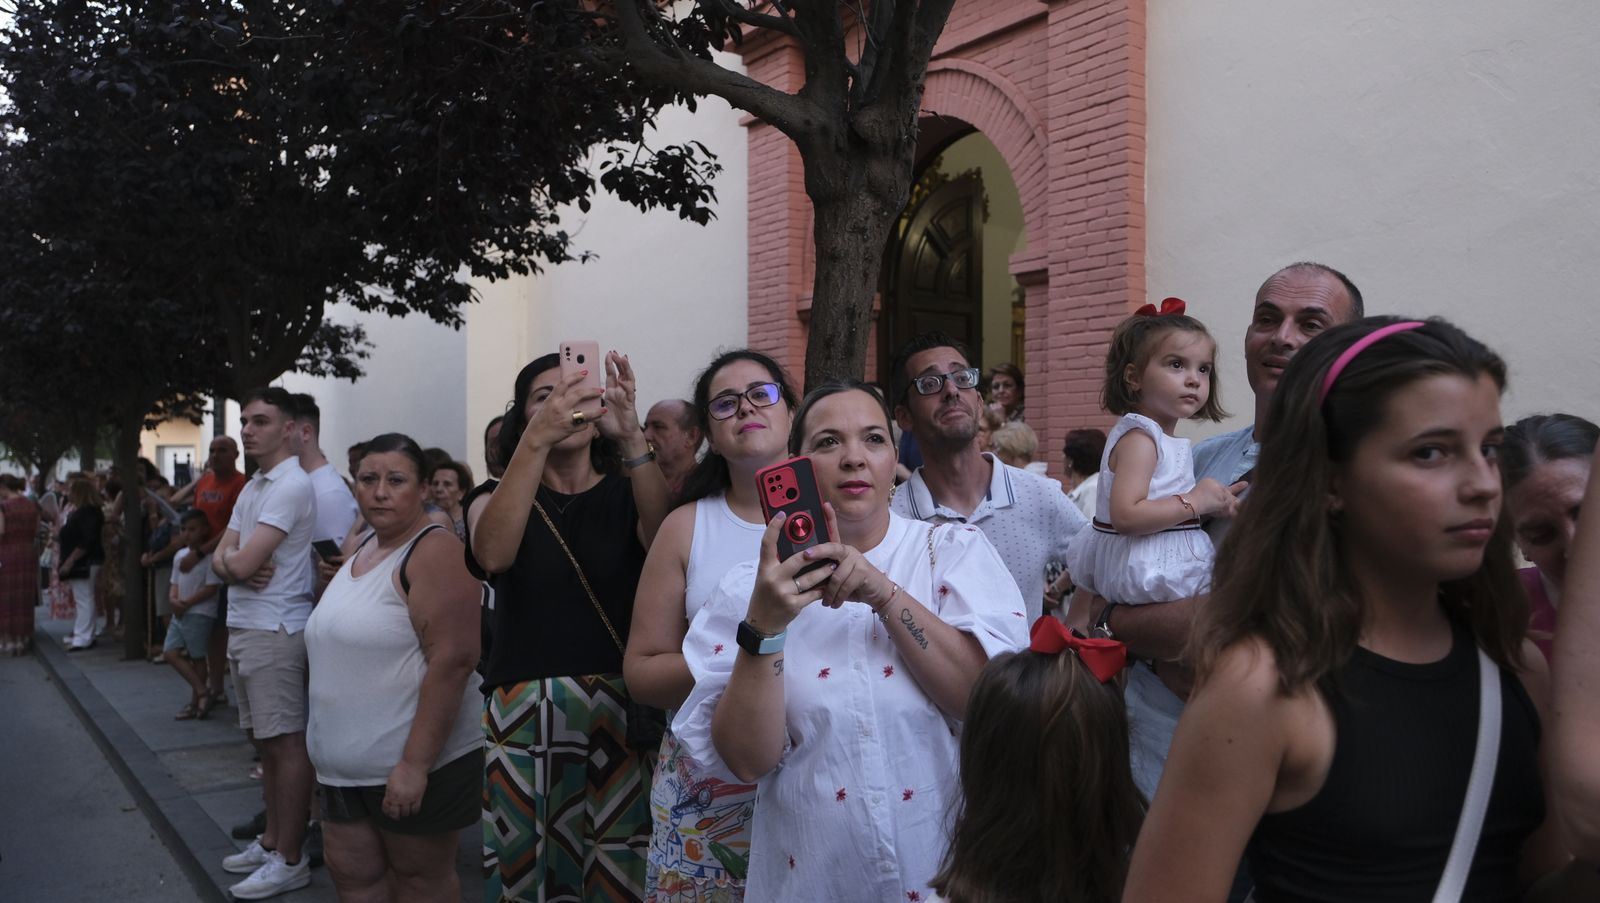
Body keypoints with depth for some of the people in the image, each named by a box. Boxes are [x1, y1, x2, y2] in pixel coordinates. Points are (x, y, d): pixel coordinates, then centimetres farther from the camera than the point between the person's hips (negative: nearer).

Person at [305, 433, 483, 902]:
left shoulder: (435, 550, -16)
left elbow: (452, 659, -24)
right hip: (348, 766, 8)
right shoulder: (362, 549, 12)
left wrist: (414, 763, -25)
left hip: (411, 763, -8)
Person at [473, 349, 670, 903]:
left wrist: (632, 438, -30)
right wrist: (536, 440, -27)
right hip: (525, 708, 1)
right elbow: (491, 555, -16)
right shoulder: (503, 498, 8)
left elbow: (665, 539, -16)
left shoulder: (625, 493, 7)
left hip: (620, 705, 0)